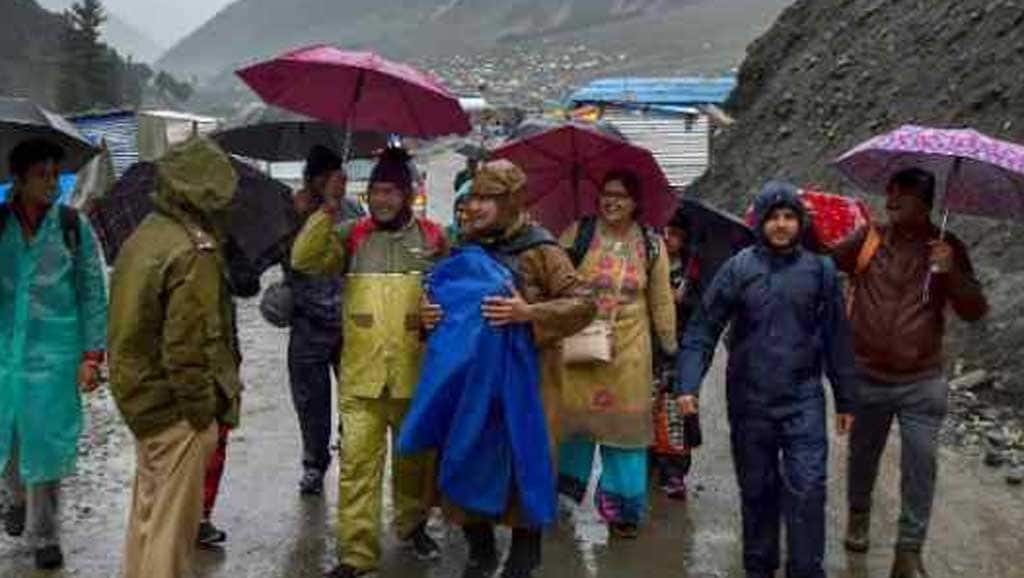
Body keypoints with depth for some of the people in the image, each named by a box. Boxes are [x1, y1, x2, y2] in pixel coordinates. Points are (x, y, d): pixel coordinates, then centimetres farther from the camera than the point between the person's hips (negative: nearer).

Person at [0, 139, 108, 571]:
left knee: (46, 439, 1)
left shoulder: (73, 226, -2)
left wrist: (92, 355, -4)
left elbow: (93, 293, 0)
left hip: (54, 351, -2)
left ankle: (44, 535, 16)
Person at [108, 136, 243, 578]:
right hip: (176, 408, -9)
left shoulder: (144, 235, 6)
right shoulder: (194, 251, -21)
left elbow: (134, 322, 11)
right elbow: (187, 347, -24)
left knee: (147, 508, 22)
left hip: (140, 395, 9)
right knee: (174, 523, 3)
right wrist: (203, 410, -13)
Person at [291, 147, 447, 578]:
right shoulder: (351, 235, 4)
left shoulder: (433, 237, 4)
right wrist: (326, 211, -16)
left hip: (415, 373, 1)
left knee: (415, 456, 17)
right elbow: (304, 260, -9)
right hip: (360, 375, 0)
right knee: (357, 462, -3)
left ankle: (413, 525, 39)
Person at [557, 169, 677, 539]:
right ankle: (564, 486, 22)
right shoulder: (578, 235, 1)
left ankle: (622, 508, 14)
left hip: (628, 351, 1)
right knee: (572, 417, 1)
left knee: (625, 424, 4)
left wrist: (670, 345, 13)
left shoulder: (652, 245, 6)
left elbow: (661, 300, 11)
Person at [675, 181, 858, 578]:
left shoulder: (820, 271, 2)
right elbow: (703, 329, -3)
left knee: (807, 489, -8)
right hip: (750, 403, 1)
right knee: (757, 490, 13)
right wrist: (688, 385, -13)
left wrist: (845, 399, 10)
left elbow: (836, 338, 7)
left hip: (803, 400, 0)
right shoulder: (738, 269, -2)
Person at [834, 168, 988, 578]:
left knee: (920, 467, -1)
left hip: (923, 383, -1)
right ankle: (858, 516, 44)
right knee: (863, 455, 18)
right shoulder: (867, 240, -3)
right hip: (867, 378, 1)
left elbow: (975, 312, -8)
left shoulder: (947, 249, -5)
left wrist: (951, 272, -24)